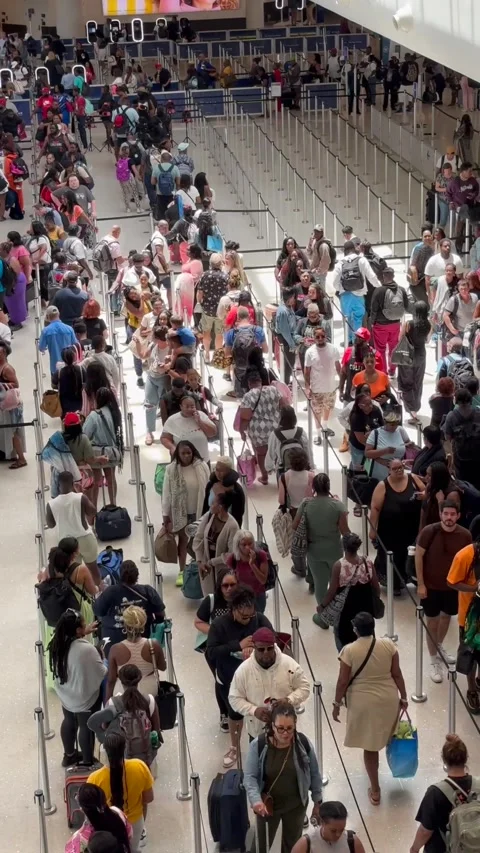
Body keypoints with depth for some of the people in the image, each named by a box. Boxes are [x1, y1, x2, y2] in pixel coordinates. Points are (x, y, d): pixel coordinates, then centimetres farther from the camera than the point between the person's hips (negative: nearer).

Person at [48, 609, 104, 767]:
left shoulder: (56, 644, -14)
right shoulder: (87, 649, -33)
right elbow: (101, 674, -20)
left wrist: (85, 633, 12)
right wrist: (102, 660, -1)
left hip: (65, 694, 6)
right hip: (85, 696, -6)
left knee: (69, 722, 26)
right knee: (86, 727, 14)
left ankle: (69, 755, 46)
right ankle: (87, 762, 32)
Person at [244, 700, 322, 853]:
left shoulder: (303, 743, -16)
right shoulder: (258, 745, -22)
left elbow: (314, 774, -3)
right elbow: (250, 776, -16)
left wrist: (317, 802, 3)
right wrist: (256, 800, -33)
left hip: (296, 805, 1)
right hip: (267, 805, -1)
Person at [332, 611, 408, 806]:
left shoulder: (349, 651, -18)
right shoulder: (388, 644, -11)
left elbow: (343, 681, -13)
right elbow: (397, 674, -4)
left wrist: (337, 704, 0)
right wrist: (403, 697, 8)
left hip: (363, 702, -3)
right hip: (388, 698, 4)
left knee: (369, 745, 11)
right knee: (381, 736, 28)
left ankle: (375, 791, 17)